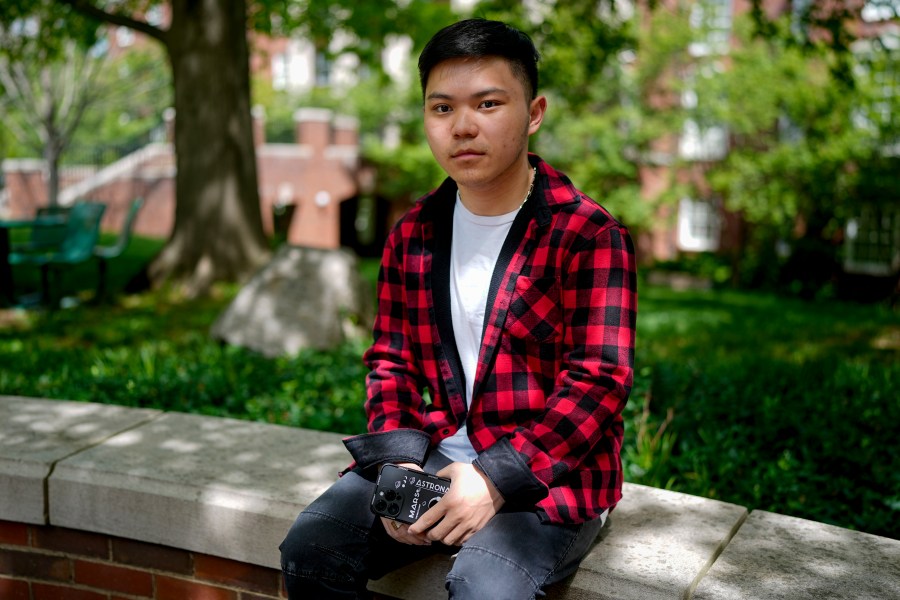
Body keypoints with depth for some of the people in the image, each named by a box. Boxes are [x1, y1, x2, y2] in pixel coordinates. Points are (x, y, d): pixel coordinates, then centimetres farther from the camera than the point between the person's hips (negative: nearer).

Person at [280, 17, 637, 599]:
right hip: (435, 453, 5)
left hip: (548, 471, -4)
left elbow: (599, 381, -15)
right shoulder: (412, 237, 8)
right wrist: (397, 463, -7)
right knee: (310, 550, -10)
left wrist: (496, 477, -22)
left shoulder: (590, 236, -10)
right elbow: (391, 360, 11)